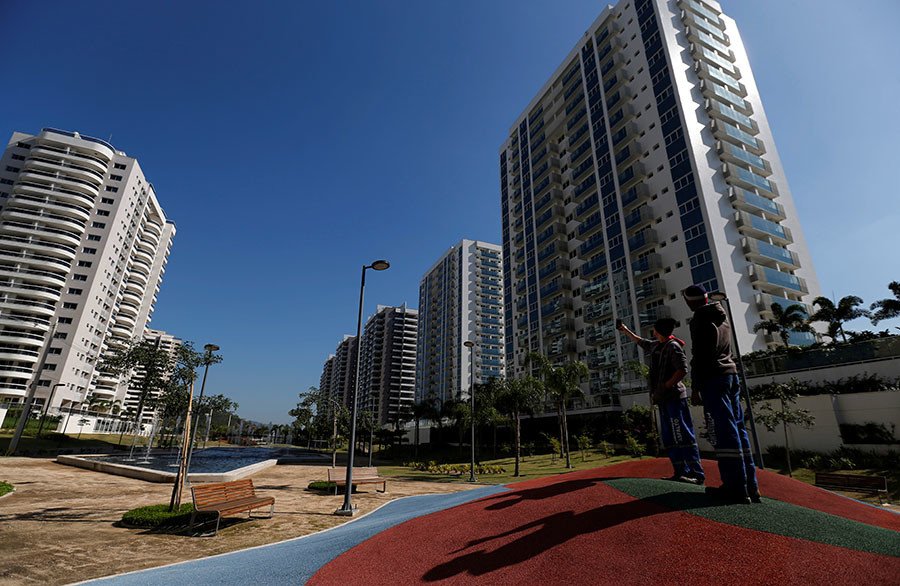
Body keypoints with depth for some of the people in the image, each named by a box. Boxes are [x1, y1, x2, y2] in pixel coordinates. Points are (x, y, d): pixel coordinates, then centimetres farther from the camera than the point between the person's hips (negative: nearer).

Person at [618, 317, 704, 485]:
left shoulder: (673, 346, -9)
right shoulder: (655, 345, 15)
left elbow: (683, 370, -18)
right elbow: (640, 341, 35)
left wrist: (664, 387, -21)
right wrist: (626, 330, 45)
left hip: (674, 397, -9)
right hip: (664, 399, 9)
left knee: (683, 436, -9)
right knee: (669, 438, 9)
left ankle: (697, 474, -5)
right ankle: (681, 472, 14)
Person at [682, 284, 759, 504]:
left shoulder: (701, 317, -7)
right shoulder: (721, 316, 19)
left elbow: (699, 354, -14)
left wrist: (695, 386, -13)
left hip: (713, 377, -9)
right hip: (730, 373, 9)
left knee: (724, 431, -9)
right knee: (737, 429, 8)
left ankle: (736, 488, -8)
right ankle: (750, 485, 10)